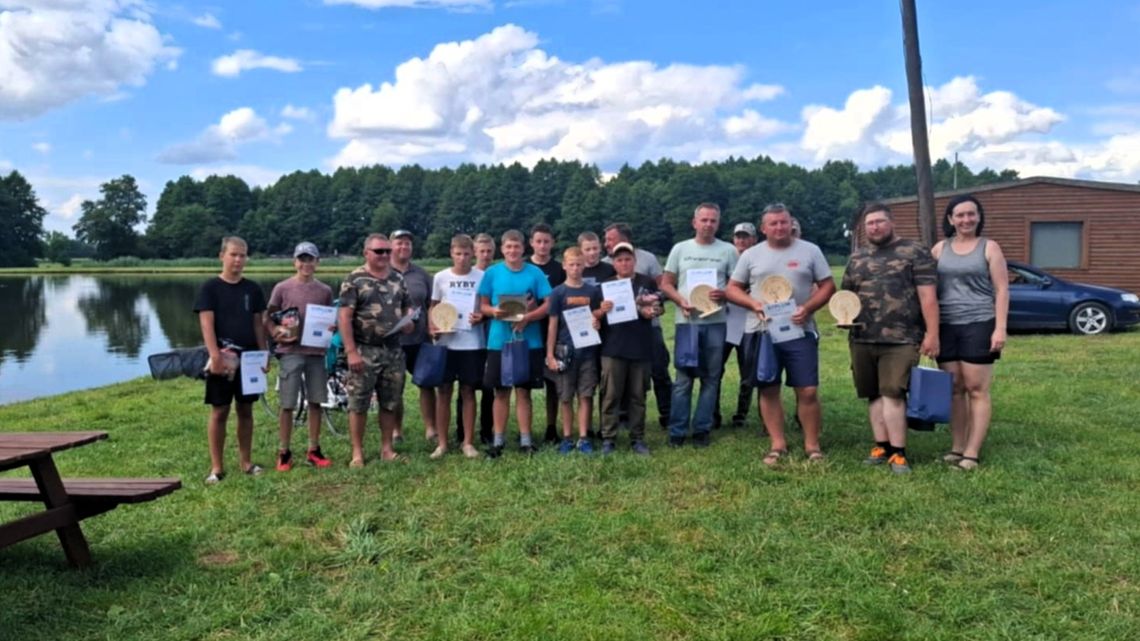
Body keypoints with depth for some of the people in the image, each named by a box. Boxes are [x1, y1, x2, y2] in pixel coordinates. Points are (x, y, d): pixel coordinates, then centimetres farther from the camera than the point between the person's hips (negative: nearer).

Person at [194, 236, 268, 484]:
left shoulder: (252, 289, 8)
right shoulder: (210, 288, -4)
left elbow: (258, 323, 10)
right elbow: (206, 324, -11)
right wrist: (215, 355, -21)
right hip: (223, 358, -4)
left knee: (246, 410, 10)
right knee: (219, 412, 2)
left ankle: (245, 462, 20)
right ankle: (217, 467, 9)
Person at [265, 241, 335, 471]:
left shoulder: (325, 290, 7)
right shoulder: (282, 288, 0)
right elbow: (268, 318, 4)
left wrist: (331, 329, -6)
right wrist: (277, 333, -13)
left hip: (316, 352, 3)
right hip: (290, 352, -3)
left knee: (315, 402, 8)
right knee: (287, 404, 0)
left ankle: (313, 450, 18)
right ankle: (284, 452, 11)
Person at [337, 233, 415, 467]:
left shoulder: (398, 278, 10)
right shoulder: (355, 279, -7)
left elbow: (407, 307, 21)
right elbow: (344, 317, -11)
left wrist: (409, 321, -4)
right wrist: (351, 351, -17)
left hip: (394, 351, 5)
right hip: (365, 351, -5)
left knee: (390, 403, 10)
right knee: (358, 404, 1)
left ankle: (387, 448, 22)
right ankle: (357, 453, 10)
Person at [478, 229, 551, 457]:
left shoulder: (535, 273, 0)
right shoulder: (491, 273, 2)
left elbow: (548, 305, -3)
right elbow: (483, 306, 5)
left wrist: (527, 318, -17)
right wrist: (494, 311, -16)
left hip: (528, 341, -1)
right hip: (499, 341, 1)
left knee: (523, 391, 6)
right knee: (501, 392, 7)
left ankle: (525, 439, 14)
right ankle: (498, 440, 16)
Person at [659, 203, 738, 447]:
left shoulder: (728, 250, 5)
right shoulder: (680, 249, 7)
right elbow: (666, 284, 8)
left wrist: (725, 294, -16)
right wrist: (681, 300, -10)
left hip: (715, 323, 0)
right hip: (687, 321, 0)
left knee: (711, 378, 5)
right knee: (683, 377, 0)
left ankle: (702, 429, 13)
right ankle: (677, 431, 6)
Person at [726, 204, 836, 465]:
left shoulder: (810, 251, 4)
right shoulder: (751, 255, 6)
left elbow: (828, 285, 4)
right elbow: (733, 288, 9)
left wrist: (808, 308, -13)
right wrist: (752, 303, -10)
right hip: (761, 333, 1)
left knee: (808, 391, -3)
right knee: (769, 390, 6)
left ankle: (812, 445, 11)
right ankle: (777, 445, 16)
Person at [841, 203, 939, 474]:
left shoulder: (914, 252, 1)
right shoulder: (856, 257, 16)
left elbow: (928, 296, -5)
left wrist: (932, 333, -11)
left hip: (901, 339, -5)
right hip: (862, 340, 5)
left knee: (893, 393, -10)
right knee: (874, 395, 9)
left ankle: (898, 452, -3)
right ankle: (881, 445, 17)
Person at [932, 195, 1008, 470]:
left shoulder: (989, 248, 2)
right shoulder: (940, 249, 11)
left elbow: (1002, 290, -2)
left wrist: (1000, 328, -11)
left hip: (979, 325, -3)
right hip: (946, 326, 4)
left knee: (976, 390, -2)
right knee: (954, 389, 6)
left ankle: (972, 453, 0)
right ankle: (956, 449, 13)